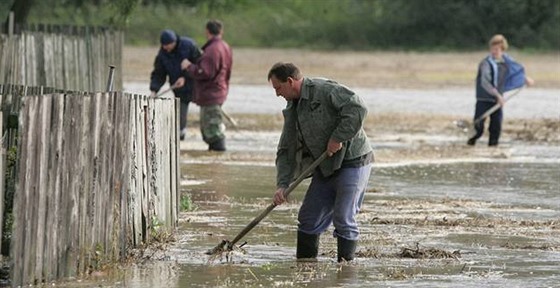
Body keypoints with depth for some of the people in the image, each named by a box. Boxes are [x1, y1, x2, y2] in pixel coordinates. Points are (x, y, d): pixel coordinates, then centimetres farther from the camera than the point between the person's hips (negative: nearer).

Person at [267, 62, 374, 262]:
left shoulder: (325, 90, -13)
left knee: (343, 219, -9)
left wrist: (338, 138, -21)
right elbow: (286, 152, 13)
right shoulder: (292, 111, 13)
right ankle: (304, 262, 16)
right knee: (309, 218, 7)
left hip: (352, 161, -8)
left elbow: (357, 108, -24)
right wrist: (282, 185, 2)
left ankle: (346, 263, 1)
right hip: (325, 168, 8)